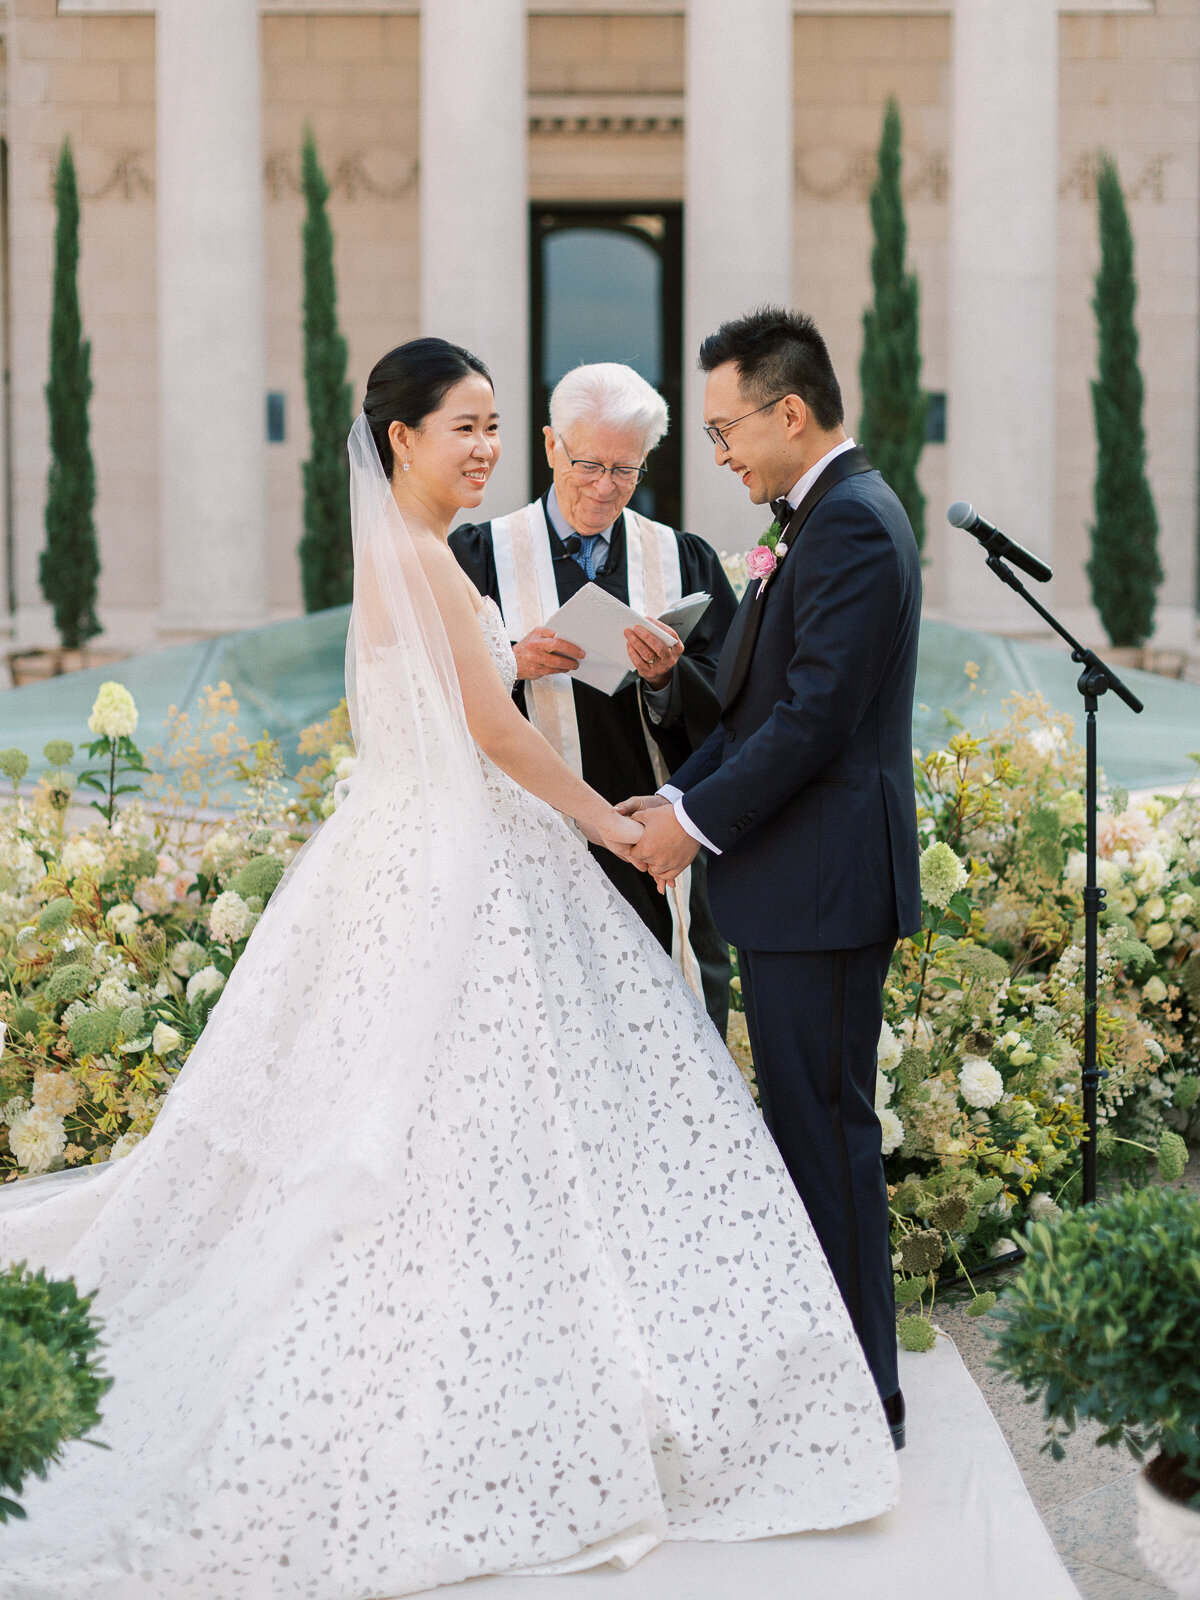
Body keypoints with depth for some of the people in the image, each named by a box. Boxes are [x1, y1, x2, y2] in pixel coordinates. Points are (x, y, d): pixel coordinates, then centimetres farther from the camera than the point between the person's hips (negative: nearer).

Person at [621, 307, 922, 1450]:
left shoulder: (852, 522, -16)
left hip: (824, 884, -10)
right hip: (798, 883, 10)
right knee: (806, 1117, 15)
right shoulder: (825, 518, 16)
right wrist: (680, 795, 6)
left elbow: (815, 714, -21)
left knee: (825, 1121, -4)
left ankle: (860, 1398, 4)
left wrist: (699, 823, -13)